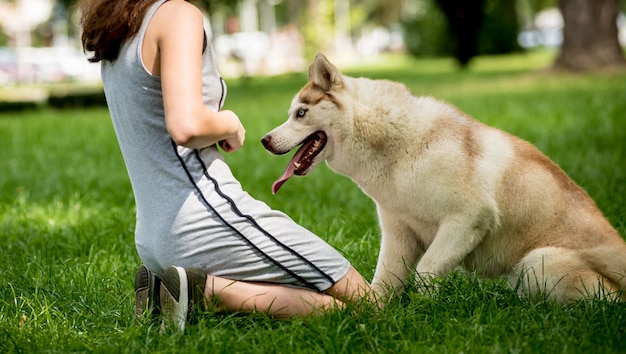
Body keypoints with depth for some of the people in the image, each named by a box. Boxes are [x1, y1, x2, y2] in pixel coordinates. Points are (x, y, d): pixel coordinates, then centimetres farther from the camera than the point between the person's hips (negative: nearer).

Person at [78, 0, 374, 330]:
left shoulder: (118, 32, 15)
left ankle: (164, 287, 3)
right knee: (363, 301, 0)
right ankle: (204, 288, -11)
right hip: (208, 218, -9)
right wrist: (230, 123, -5)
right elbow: (187, 126, -24)